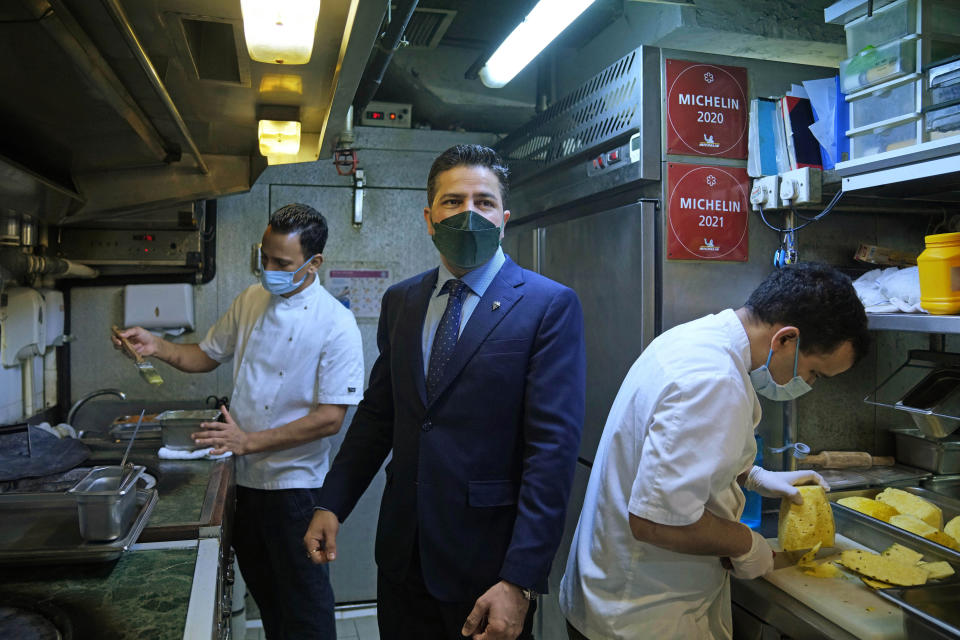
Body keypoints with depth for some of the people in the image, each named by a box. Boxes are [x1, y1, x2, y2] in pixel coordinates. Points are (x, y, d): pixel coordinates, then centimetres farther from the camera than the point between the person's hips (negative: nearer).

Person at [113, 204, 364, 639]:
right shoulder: (252, 300, 1)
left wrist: (248, 441, -20)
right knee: (261, 587, 22)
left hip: (293, 484, -6)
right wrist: (156, 347, -4)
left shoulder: (335, 325, -18)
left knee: (303, 600, 8)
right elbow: (207, 356, 14)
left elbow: (330, 418, -20)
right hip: (244, 475, 6)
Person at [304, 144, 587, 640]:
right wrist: (331, 505, 5)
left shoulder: (550, 305, -12)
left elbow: (554, 446, -17)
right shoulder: (401, 301, 5)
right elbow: (377, 413, 12)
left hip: (487, 560, -4)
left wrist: (519, 582, -20)